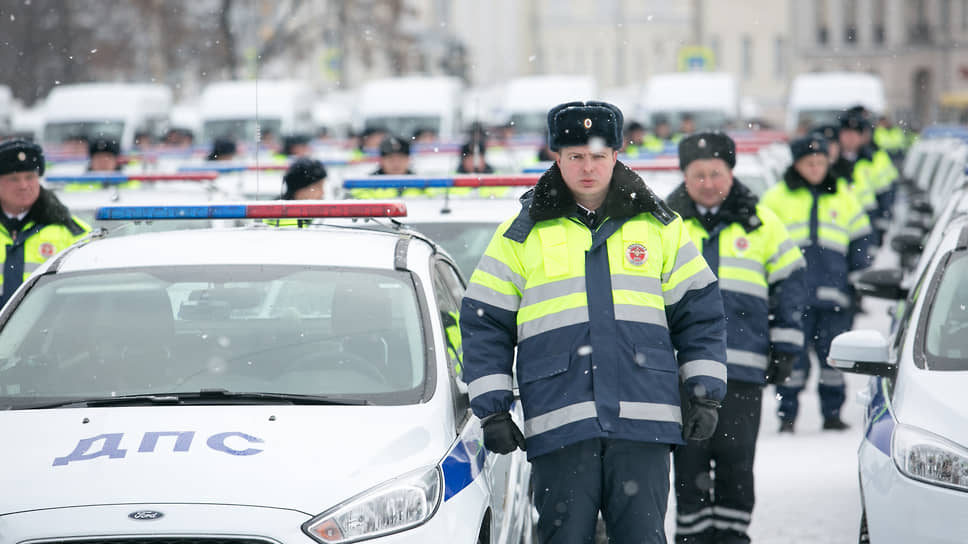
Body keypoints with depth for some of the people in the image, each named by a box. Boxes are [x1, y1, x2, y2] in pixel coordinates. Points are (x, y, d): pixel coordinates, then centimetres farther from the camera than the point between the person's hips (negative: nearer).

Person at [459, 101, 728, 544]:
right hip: (558, 422, -1)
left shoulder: (659, 225, 11)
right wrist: (492, 408, 2)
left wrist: (704, 393, 6)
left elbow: (699, 311, 14)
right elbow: (484, 323, 9)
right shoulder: (522, 234, 8)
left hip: (643, 422, 1)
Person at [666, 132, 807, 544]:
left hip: (743, 368, 0)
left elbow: (790, 282, 14)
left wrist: (785, 347, 8)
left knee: (736, 458, 0)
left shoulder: (761, 223, 10)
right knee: (690, 459, -1)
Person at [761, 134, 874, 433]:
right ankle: (787, 414, 2)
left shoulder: (843, 195, 13)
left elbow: (860, 239, 19)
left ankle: (832, 413, 11)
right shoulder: (778, 196, 8)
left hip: (833, 292, 2)